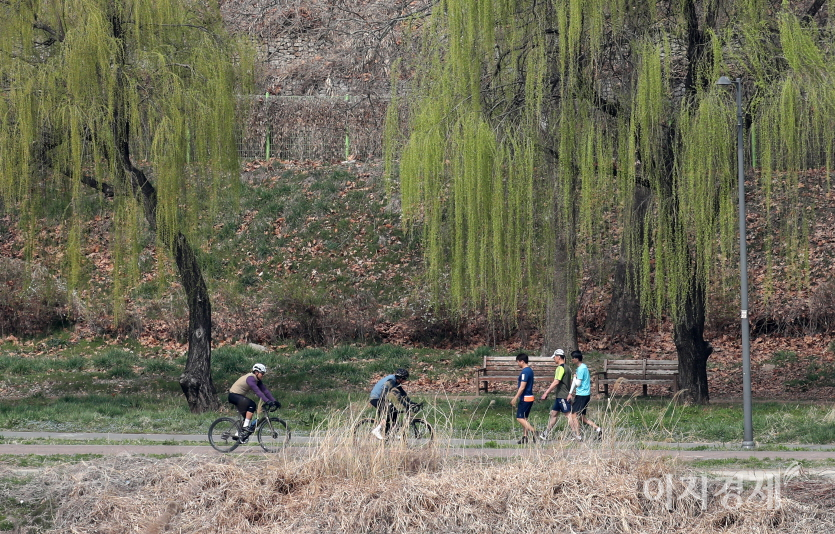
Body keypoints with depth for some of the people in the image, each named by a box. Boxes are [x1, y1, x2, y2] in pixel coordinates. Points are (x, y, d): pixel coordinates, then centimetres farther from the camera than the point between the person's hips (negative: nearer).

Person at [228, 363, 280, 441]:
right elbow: (257, 391, -34)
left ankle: (238, 435, 17)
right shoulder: (250, 378, -24)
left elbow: (265, 391, 2)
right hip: (234, 395, -10)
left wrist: (274, 401, -7)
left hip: (239, 396, 10)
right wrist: (268, 401, -40)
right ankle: (246, 426, -23)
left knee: (247, 416, 9)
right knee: (251, 405, -26)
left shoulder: (257, 380, 5)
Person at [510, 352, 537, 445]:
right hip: (529, 397, 10)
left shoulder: (525, 372, -17)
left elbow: (522, 387, -21)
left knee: (520, 418, -10)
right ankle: (524, 437, 12)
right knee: (524, 418, 13)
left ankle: (533, 431, -18)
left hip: (525, 398, -10)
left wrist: (515, 399, -18)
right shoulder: (530, 370, 14)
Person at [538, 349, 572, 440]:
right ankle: (546, 434, 17)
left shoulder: (560, 368, -15)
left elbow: (556, 382, -22)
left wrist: (546, 393, -19)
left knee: (569, 415, -8)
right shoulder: (566, 368, 15)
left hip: (563, 397, -10)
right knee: (553, 414, 13)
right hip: (560, 396, 10)